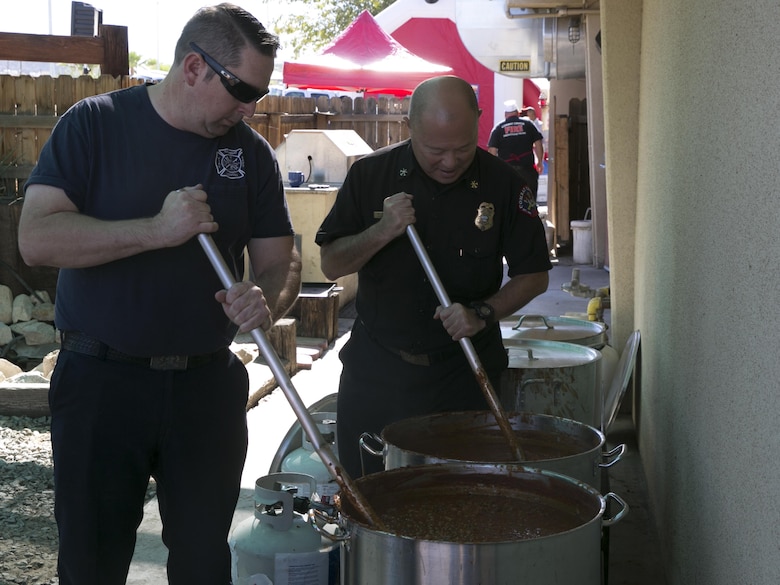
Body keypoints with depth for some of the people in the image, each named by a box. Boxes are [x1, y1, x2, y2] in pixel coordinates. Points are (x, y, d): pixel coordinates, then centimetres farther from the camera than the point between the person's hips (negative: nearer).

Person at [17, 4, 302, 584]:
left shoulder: (252, 152, 3)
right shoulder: (95, 124, -6)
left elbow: (281, 260, 5)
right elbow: (37, 238, -17)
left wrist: (266, 299, -18)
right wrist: (155, 230, -26)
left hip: (208, 383, 3)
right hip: (101, 382, -2)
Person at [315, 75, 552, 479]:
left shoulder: (503, 184, -7)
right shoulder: (370, 174, -5)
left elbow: (534, 275, 0)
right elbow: (331, 265, -3)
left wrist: (482, 314, -16)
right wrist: (382, 232, -20)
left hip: (463, 373, -1)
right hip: (376, 369, 1)